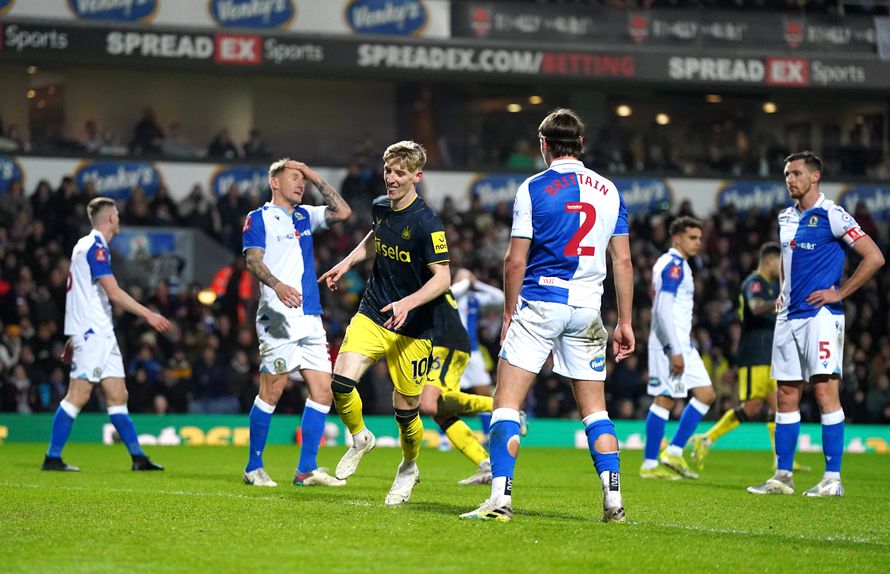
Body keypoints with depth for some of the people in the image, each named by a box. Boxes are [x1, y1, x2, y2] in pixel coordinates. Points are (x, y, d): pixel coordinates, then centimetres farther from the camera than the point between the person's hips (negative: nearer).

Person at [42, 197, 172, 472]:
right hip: (91, 332, -10)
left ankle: (138, 457, 5)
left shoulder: (87, 245, 19)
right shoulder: (95, 246, -11)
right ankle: (53, 458, -7)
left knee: (117, 395, 6)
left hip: (100, 332, 10)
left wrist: (74, 337, 27)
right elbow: (113, 292, -18)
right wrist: (148, 314, -17)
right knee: (78, 395, -9)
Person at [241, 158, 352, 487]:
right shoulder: (259, 218, 1)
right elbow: (253, 260, -10)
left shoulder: (304, 216, 20)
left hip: (310, 318, 7)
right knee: (272, 390, -7)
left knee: (322, 391, 0)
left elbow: (342, 212, 12)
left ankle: (307, 469, 4)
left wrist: (315, 178, 9)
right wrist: (277, 284, -27)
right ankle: (254, 467, 4)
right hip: (278, 319, -7)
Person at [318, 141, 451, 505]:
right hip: (371, 316, 5)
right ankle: (360, 438, 13)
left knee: (406, 409, 3)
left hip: (412, 330, -5)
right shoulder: (380, 208, 3)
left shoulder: (427, 223, -17)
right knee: (341, 381, -16)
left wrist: (408, 303, -32)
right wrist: (347, 263, 20)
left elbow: (442, 277, -19)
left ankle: (409, 467, 32)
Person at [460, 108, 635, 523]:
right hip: (587, 308, 4)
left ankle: (501, 499, -12)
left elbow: (515, 261, -6)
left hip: (539, 302, -4)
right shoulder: (609, 191, 8)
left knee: (507, 403, -2)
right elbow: (623, 261, 8)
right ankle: (613, 501, 6)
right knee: (595, 410, 13)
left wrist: (509, 313, 5)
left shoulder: (533, 189, -4)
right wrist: (625, 322, 13)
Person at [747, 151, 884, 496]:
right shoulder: (785, 218, 15)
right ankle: (783, 477, 11)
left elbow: (874, 257, -12)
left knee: (825, 391, -9)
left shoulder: (831, 216, -8)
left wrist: (840, 293, -11)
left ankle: (832, 478, -7)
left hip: (820, 314, -7)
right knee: (786, 396, 7)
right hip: (789, 315, 8)